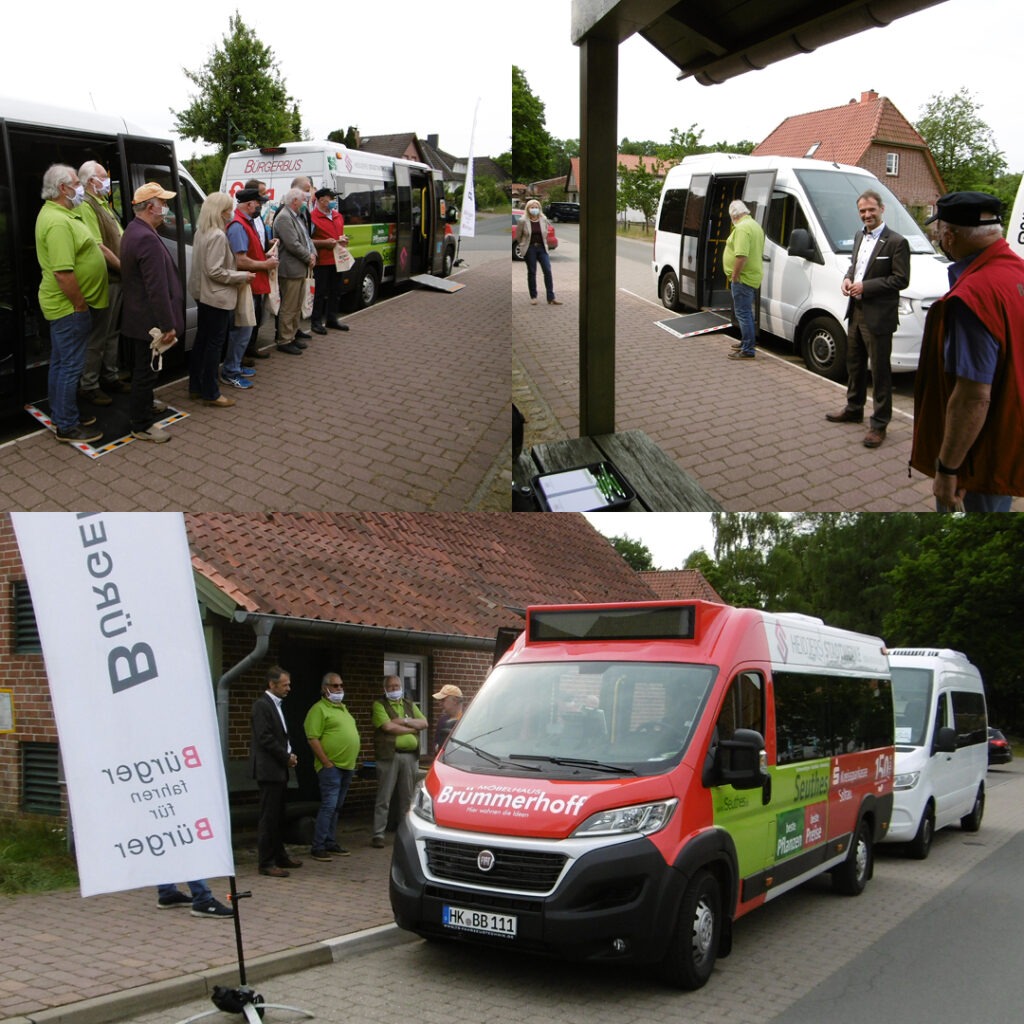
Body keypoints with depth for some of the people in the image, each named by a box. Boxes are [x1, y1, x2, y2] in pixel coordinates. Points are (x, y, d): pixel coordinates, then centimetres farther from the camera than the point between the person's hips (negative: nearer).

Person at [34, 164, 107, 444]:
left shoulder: (56, 213, 12)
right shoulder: (58, 222, -24)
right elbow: (63, 273, -30)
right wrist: (80, 305, -20)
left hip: (63, 305, 11)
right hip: (69, 306, -11)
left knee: (61, 363, 18)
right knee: (71, 365, -3)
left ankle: (61, 415, 30)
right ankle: (67, 426, 5)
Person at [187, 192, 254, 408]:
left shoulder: (201, 232, 8)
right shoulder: (218, 236, -21)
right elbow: (215, 271, -23)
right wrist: (242, 276, -15)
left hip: (203, 295, 10)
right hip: (217, 298, -10)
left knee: (201, 340, 16)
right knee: (215, 344, -2)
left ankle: (196, 386, 25)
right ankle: (210, 394, 4)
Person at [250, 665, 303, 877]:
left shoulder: (276, 706, 16)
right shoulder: (262, 706, -13)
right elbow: (265, 738, -19)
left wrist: (289, 755, 5)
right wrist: (286, 757, -12)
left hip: (280, 770, 9)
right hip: (269, 770, -9)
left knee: (279, 816, 15)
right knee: (269, 817, -6)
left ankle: (280, 856, 23)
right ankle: (266, 863, -2)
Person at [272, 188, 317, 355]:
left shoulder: (297, 217, 15)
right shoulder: (284, 218, -17)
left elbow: (307, 238, 20)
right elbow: (292, 245, -22)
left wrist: (313, 254, 2)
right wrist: (309, 258, -11)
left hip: (301, 269, 10)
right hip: (291, 270, -10)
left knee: (297, 307, 17)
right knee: (289, 308, -4)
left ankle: (292, 336, 27)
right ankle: (285, 341, 2)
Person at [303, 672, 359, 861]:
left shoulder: (343, 708, 20)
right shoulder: (319, 709, -9)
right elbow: (312, 739, -16)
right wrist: (326, 763, -18)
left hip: (347, 766, 9)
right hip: (331, 766, -9)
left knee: (337, 807, 13)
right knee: (329, 806, -11)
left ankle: (330, 843, 20)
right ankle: (318, 847, -7)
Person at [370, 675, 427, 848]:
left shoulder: (409, 705, 19)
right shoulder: (379, 705, 2)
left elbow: (424, 723, 8)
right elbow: (388, 726, -13)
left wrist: (405, 720, -6)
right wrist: (411, 728, -4)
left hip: (410, 756, 5)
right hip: (389, 756, -5)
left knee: (408, 797, 8)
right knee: (384, 797, -4)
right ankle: (378, 834, -1)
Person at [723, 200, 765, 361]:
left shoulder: (742, 228, -18)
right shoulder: (755, 225, 15)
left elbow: (741, 256, -28)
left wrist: (734, 276, -18)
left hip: (743, 278, -10)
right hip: (753, 276, 10)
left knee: (743, 313, -7)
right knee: (746, 312, 21)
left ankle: (748, 350, -6)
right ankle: (747, 342, 32)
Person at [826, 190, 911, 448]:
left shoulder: (896, 242, -14)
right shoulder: (859, 236, 12)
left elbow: (901, 280, -16)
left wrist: (866, 286, -20)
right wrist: (848, 278, 2)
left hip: (878, 317, -8)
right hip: (856, 311, 8)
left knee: (880, 371, -1)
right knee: (854, 365, 20)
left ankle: (879, 424, 5)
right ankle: (853, 409, 36)